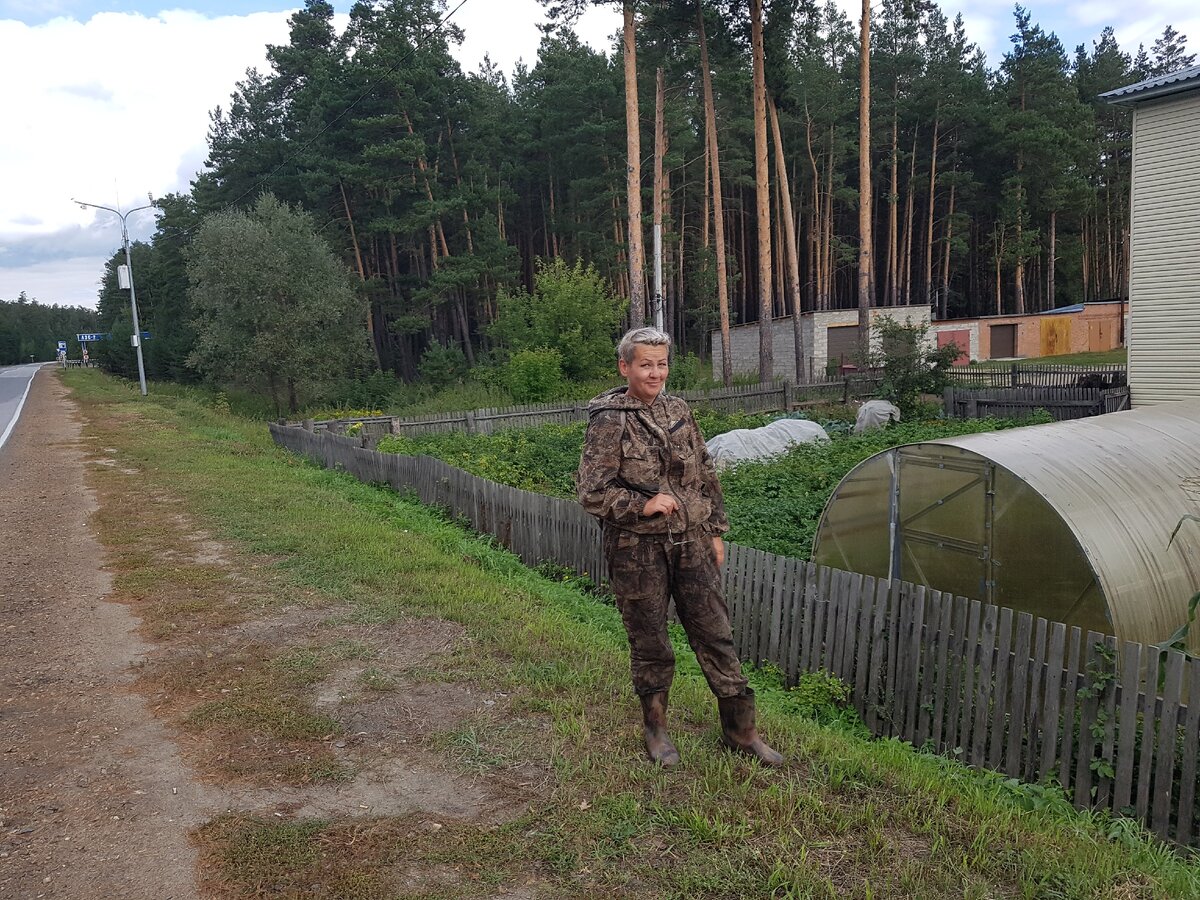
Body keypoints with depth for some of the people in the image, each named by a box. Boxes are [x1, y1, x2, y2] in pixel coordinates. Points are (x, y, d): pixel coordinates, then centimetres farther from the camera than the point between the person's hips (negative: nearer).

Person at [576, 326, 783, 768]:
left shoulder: (679, 412, 6)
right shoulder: (609, 422, -10)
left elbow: (706, 477, 13)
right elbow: (591, 492, -12)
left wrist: (715, 531, 11)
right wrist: (643, 504, -20)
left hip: (691, 544, 5)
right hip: (637, 551, -4)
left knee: (716, 636, 9)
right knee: (649, 644, 9)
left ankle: (740, 730, 23)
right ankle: (655, 727, 30)